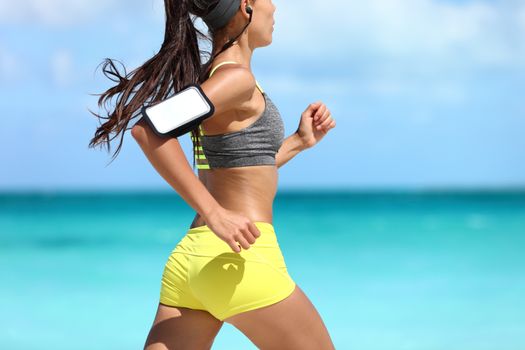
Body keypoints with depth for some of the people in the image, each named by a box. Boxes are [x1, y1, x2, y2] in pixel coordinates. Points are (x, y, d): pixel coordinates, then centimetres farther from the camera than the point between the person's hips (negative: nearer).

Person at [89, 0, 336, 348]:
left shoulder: (206, 76, 16)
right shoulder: (238, 78, -11)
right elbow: (149, 128, -27)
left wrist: (299, 141, 21)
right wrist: (215, 214, -26)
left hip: (190, 255, 8)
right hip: (239, 263, -8)